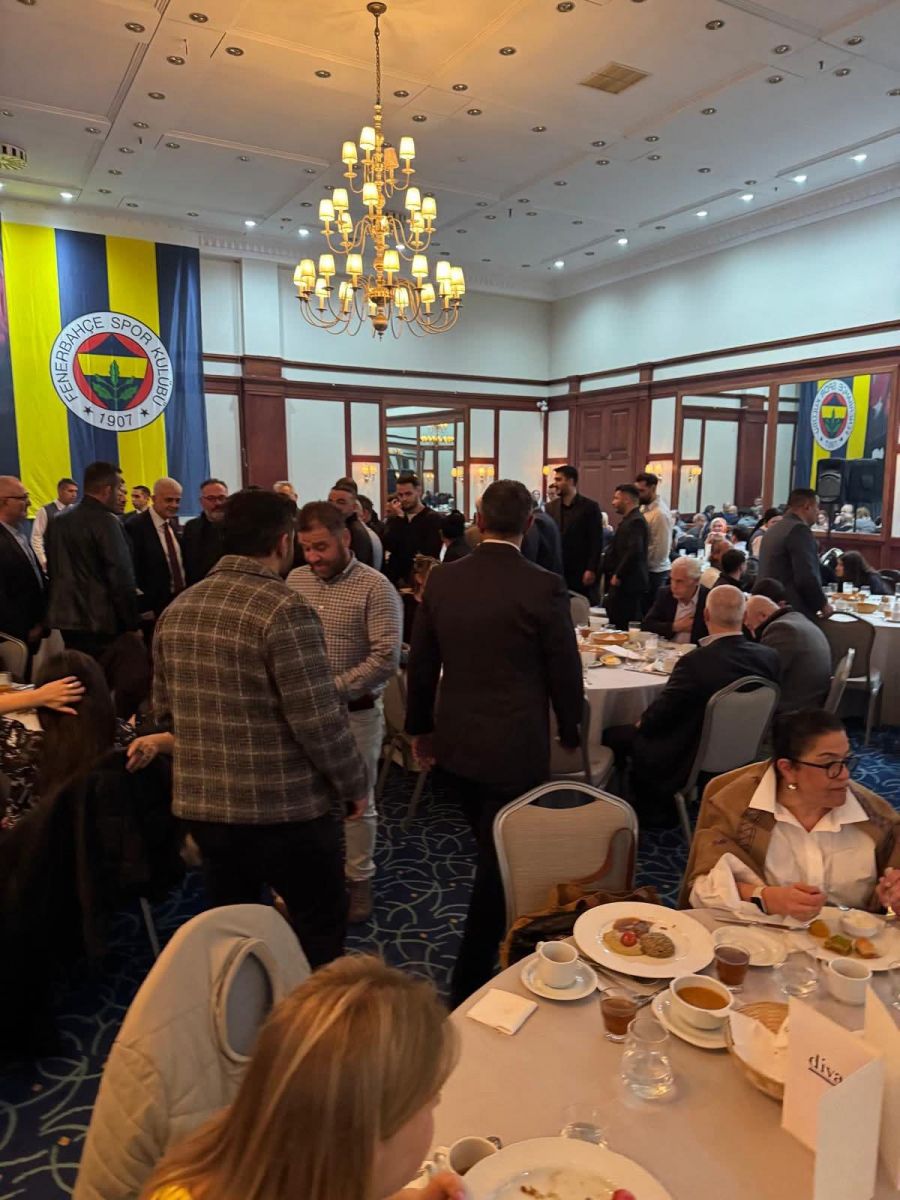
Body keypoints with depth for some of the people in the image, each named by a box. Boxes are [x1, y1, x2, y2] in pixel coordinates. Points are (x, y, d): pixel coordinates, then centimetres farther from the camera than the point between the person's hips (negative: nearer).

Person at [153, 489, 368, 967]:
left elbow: (164, 709, 10)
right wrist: (354, 785, -6)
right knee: (318, 932, 13)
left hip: (202, 805, 7)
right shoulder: (284, 609, -19)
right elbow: (317, 719, -21)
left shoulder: (177, 608, 3)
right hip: (286, 807, -7)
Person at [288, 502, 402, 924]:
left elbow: (386, 658, -17)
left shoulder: (375, 587, -12)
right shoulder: (295, 580, 4)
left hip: (355, 712, -4)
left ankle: (359, 880, 30)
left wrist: (332, 689, -20)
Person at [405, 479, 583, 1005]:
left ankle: (503, 941, 48)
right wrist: (570, 733, 9)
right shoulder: (543, 586, -15)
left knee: (494, 854, 26)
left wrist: (421, 727, 18)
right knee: (500, 862, 8)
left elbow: (421, 664, 5)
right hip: (515, 746, -5)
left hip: (455, 741, 6)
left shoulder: (442, 579, -2)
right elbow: (565, 671, -8)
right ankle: (471, 985, 18)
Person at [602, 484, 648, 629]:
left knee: (625, 627, -7)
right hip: (623, 583, 10)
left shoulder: (635, 521, -15)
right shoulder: (629, 519, 17)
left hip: (628, 584, -10)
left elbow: (634, 551, -26)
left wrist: (618, 575, -19)